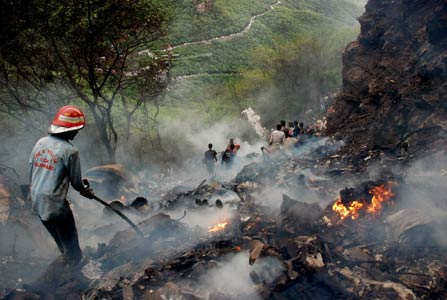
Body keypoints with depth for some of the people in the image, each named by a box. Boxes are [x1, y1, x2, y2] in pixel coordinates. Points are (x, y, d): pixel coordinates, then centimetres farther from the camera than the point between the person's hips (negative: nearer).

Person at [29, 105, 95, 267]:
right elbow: (76, 181, -9)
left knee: (57, 235, 27)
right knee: (69, 238, 12)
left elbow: (31, 170, 8)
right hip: (55, 204, -8)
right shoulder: (70, 151, -20)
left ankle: (66, 255, 46)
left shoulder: (40, 142, -1)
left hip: (36, 200, 8)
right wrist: (86, 191, 12)